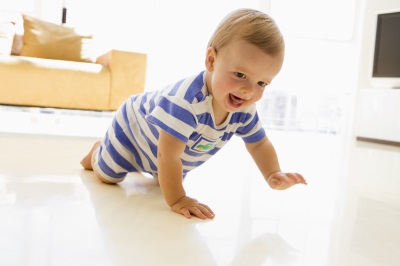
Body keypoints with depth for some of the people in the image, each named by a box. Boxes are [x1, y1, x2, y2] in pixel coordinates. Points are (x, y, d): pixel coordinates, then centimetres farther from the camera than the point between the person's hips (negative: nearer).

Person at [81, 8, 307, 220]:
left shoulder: (245, 110, -25)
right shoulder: (187, 101, -49)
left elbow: (259, 144, -10)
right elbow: (168, 155, -45)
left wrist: (273, 175, -26)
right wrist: (177, 200, -40)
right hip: (133, 127, -6)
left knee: (168, 179, 27)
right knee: (107, 176, 7)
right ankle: (98, 152, 40)